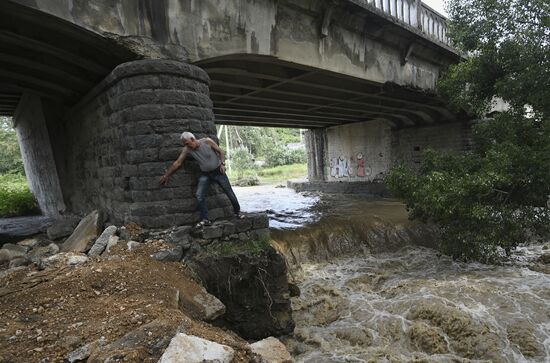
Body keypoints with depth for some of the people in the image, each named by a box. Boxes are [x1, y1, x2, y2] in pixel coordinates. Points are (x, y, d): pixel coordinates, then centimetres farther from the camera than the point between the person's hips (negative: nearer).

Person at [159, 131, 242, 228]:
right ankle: (205, 220, -5)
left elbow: (220, 151, -8)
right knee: (199, 195, -13)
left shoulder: (207, 141, -18)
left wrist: (222, 164, -21)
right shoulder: (187, 149, -10)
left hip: (218, 171, -2)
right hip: (205, 174, 3)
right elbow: (177, 163, -6)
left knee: (229, 193, 4)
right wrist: (166, 175, -4)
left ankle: (237, 212, 25)